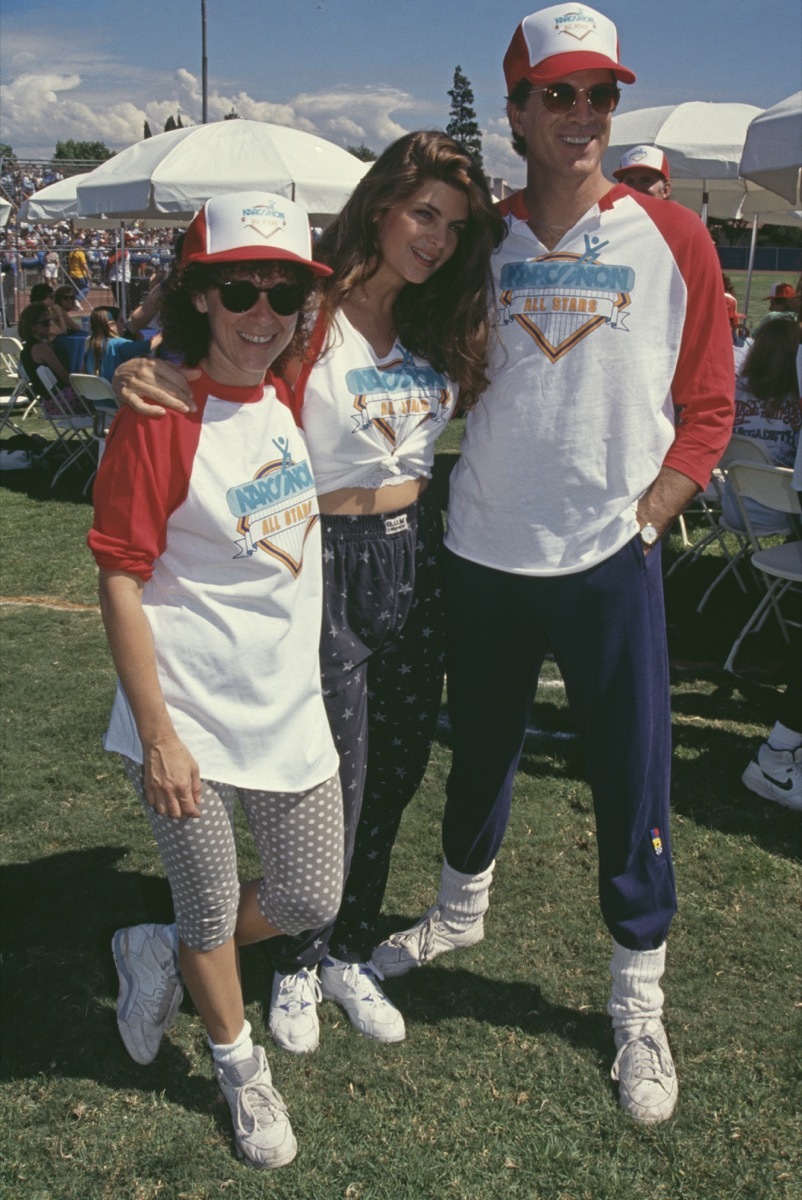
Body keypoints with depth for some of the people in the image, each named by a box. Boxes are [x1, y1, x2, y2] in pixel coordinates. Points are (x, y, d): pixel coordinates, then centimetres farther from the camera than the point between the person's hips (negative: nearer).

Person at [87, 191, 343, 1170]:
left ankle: (155, 954, 39)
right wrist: (158, 737, -16)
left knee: (311, 901, 14)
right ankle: (240, 1065, 40)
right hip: (190, 724, -6)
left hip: (292, 712, 6)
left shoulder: (290, 399, 4)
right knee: (211, 913, 11)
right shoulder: (158, 420, -16)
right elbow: (119, 582, -16)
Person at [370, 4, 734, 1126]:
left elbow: (708, 407, 2)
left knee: (632, 781, 4)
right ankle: (459, 911, 45)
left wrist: (646, 512, -9)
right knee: (480, 750, 19)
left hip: (611, 561, -2)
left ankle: (639, 1007, 23)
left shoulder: (672, 238, -2)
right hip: (484, 554, 2)